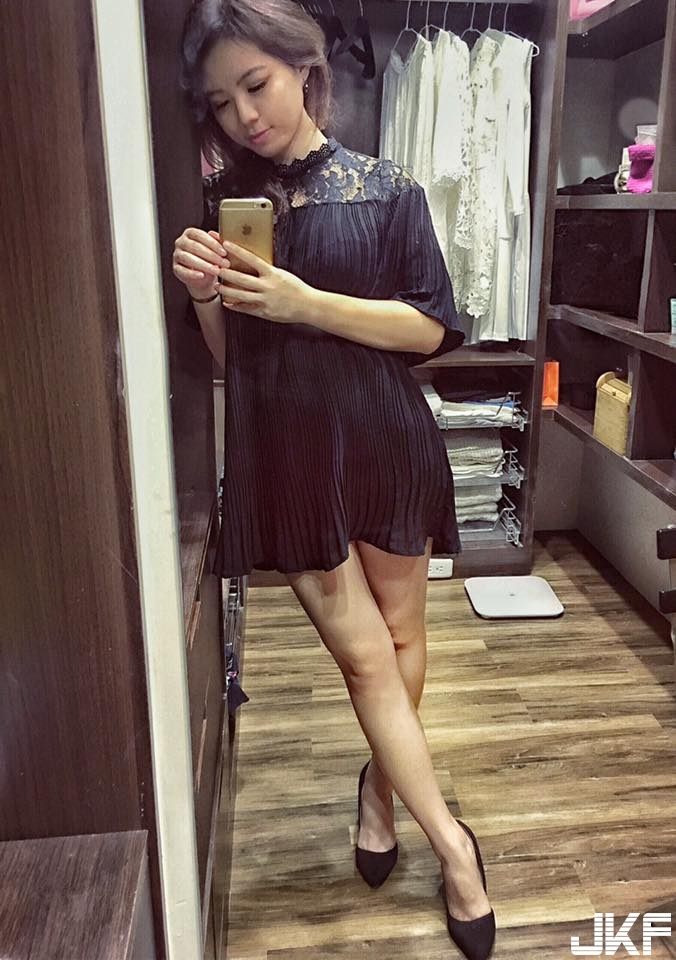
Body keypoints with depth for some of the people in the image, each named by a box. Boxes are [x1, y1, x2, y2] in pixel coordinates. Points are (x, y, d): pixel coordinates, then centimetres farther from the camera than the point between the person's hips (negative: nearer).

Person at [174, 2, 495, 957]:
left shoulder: (387, 189, 2)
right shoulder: (223, 202, 8)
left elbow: (432, 328, -6)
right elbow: (224, 357, 10)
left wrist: (305, 304, -17)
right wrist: (203, 294, -12)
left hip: (385, 443, 0)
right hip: (284, 455, 1)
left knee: (399, 633, 12)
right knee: (362, 652, 0)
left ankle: (381, 786, 39)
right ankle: (451, 840, 17)